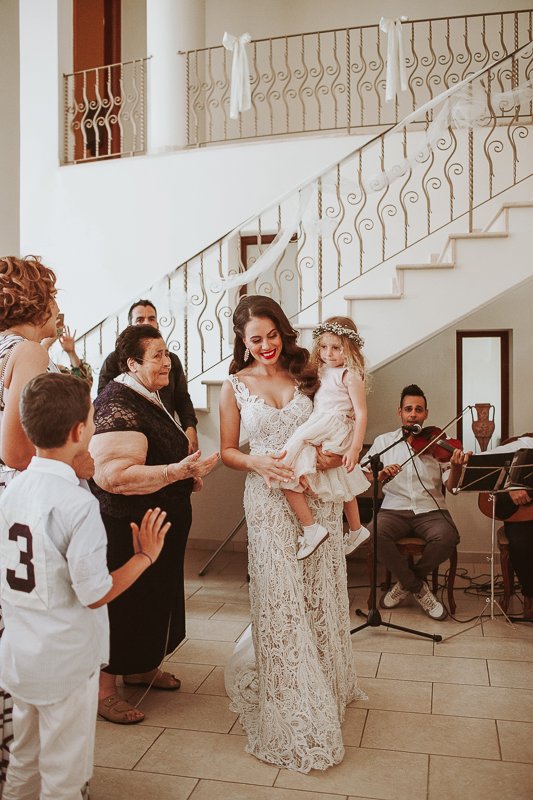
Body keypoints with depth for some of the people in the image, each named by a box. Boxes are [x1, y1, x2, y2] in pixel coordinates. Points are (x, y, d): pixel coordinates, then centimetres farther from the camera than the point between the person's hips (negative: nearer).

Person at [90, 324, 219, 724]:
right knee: (123, 604, 4)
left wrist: (188, 474, 10)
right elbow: (113, 474, -33)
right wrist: (177, 471, -33)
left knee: (155, 598, 22)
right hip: (128, 529, -10)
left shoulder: (149, 398, 10)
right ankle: (104, 690, 21)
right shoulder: (117, 405, -23)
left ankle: (142, 667, 41)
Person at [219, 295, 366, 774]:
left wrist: (333, 453, -10)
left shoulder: (306, 372, 4)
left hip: (316, 496, 2)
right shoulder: (236, 386, 1)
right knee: (279, 601, -1)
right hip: (270, 500, -2)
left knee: (321, 595, 10)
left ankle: (326, 682, 37)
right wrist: (257, 463, -14)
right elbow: (227, 450, 6)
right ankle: (293, 713, 15)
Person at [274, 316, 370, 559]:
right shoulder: (321, 371, 12)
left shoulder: (350, 375, -12)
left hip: (335, 433, -10)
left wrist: (355, 448, -20)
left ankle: (311, 530, -11)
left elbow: (361, 414, -15)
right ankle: (356, 531, 44)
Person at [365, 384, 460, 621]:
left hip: (430, 510, 0)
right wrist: (380, 475, -17)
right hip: (394, 509, 0)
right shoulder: (383, 441, 12)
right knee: (374, 534, -31)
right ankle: (419, 588, -7)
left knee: (447, 537, -31)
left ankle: (406, 583, -1)